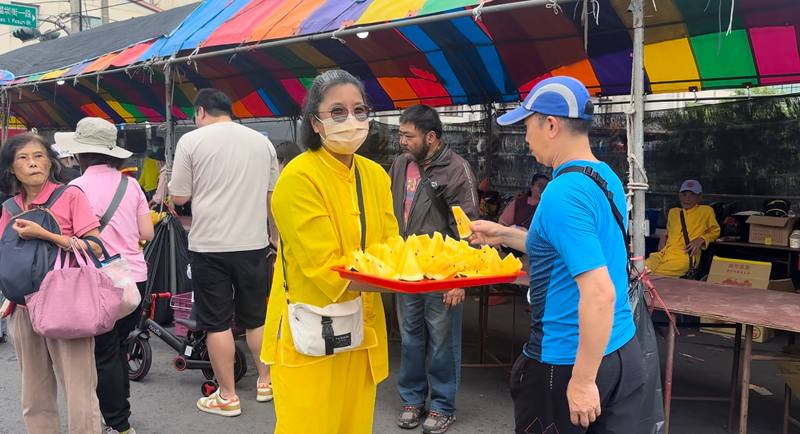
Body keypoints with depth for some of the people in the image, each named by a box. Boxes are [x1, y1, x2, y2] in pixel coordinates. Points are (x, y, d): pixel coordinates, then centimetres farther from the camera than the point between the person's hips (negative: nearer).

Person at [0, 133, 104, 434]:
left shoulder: (70, 196, -5)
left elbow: (95, 248, -13)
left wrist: (43, 235, -19)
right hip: (24, 307, 5)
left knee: (80, 398, -5)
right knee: (35, 399, 13)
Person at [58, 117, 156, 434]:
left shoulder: (78, 188, -9)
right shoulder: (130, 184, 4)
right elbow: (146, 233, 4)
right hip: (135, 277, 5)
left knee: (104, 354, 8)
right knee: (118, 348, 20)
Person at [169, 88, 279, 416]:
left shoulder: (192, 140, -6)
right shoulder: (262, 141, 6)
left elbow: (179, 197, -3)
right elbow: (273, 196, 11)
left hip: (209, 244, -4)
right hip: (254, 242, 4)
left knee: (217, 323, 5)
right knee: (257, 318, 17)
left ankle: (227, 396, 12)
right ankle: (266, 382, 27)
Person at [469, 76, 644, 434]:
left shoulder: (563, 194, -22)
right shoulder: (608, 177, 6)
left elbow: (600, 292, -28)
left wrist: (582, 380, -24)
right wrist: (507, 235, 20)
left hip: (569, 361, -8)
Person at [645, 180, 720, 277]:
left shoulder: (706, 211, 9)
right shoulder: (673, 212, 23)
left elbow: (715, 231, 19)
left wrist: (701, 240, 1)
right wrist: (664, 237, 15)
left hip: (685, 257, -4)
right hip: (664, 254, 5)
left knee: (657, 274, -30)